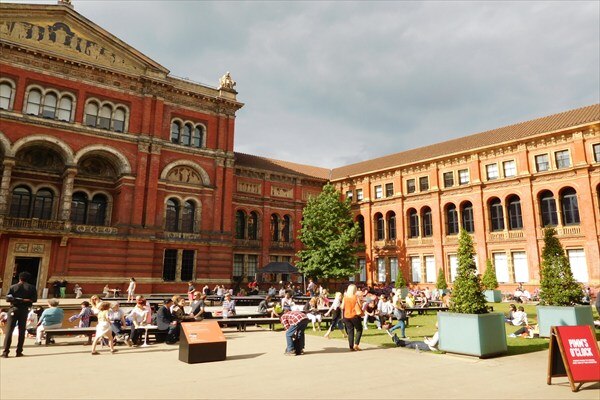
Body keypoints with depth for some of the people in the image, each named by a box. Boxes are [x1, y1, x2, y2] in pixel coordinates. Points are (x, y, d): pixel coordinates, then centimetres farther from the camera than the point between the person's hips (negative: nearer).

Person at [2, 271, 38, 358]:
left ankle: (5, 352, -6)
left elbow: (8, 299, -9)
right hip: (24, 310, 1)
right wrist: (25, 300, 2)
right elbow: (34, 299, -2)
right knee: (22, 330, 8)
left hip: (14, 309, -1)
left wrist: (17, 299, -4)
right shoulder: (31, 287, 3)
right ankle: (19, 352, 7)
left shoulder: (13, 287, 1)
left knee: (9, 330, 1)